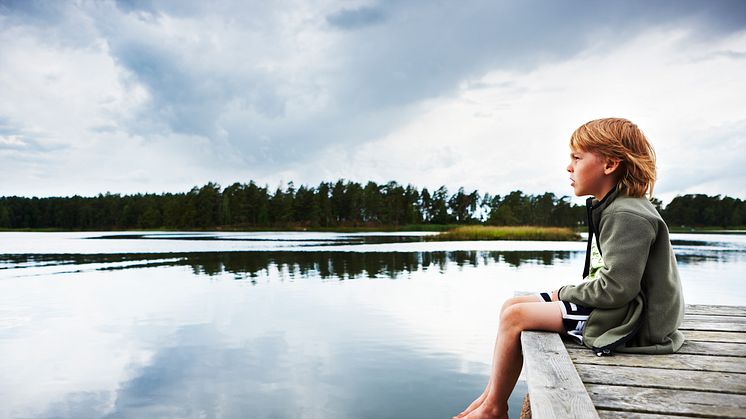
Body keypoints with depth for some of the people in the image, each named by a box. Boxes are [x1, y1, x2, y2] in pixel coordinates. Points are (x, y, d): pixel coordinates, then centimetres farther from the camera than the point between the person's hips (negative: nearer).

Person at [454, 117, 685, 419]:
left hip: (628, 323, -10)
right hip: (612, 306, 10)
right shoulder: (611, 208, 12)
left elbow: (615, 288, -25)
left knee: (514, 317, -14)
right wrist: (566, 294, 2)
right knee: (512, 306, 4)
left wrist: (564, 293, -10)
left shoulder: (628, 216, -20)